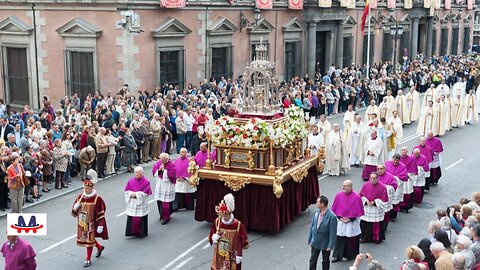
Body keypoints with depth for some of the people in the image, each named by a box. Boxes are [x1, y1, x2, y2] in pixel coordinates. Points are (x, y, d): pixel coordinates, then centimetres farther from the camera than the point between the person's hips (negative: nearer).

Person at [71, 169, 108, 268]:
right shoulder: (80, 197, 0)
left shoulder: (97, 199, -15)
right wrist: (75, 207, -17)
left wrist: (100, 226, -14)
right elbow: (74, 212, 6)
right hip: (82, 224, 6)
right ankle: (100, 247, 44)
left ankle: (88, 260, 17)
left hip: (91, 224, -6)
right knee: (84, 239, 18)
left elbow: (101, 214, -12)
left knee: (89, 240, 2)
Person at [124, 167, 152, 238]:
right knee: (131, 218, 3)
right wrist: (131, 194, -14)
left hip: (141, 204, -3)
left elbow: (145, 193, -12)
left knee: (141, 218, 1)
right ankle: (132, 232, 12)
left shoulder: (146, 182, -5)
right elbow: (126, 190, 5)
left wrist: (136, 194, -16)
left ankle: (141, 232, 13)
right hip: (131, 204, 4)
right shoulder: (130, 181, 7)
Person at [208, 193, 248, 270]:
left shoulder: (238, 225, -18)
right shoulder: (217, 222, -7)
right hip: (219, 256, 3)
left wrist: (239, 255, -10)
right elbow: (211, 235, 8)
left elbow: (242, 242, -10)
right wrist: (213, 237, -15)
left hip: (231, 257, -3)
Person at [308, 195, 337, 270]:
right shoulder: (316, 212, -5)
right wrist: (310, 240, 8)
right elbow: (312, 226, 4)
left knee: (325, 261, 15)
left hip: (325, 243, -4)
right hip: (315, 242, 4)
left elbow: (333, 233, -19)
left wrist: (330, 246, -16)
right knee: (312, 260, 10)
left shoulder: (331, 216, -23)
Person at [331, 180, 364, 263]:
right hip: (340, 222, 2)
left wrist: (350, 219, -11)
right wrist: (340, 218, -7)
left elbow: (358, 211, -8)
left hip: (352, 223, -2)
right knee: (339, 239, 5)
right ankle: (337, 256, 15)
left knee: (351, 240, 9)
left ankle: (350, 255, 27)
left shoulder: (356, 197, -15)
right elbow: (335, 209, 3)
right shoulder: (338, 195, -6)